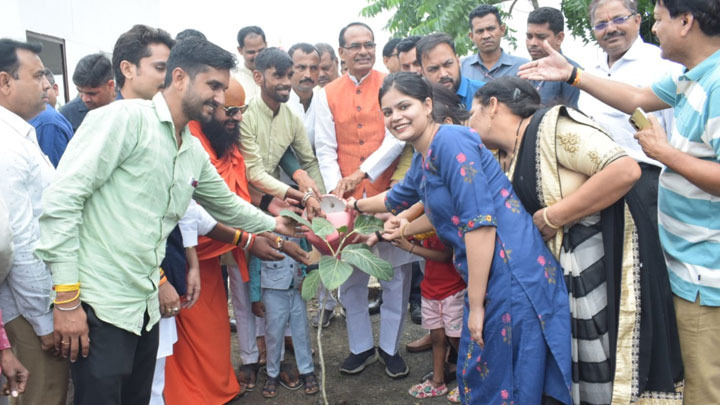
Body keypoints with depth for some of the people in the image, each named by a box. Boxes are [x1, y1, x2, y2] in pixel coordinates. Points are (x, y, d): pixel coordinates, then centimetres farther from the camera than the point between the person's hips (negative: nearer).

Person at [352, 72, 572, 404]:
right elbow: (399, 197, 36)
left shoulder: (450, 141, -14)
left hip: (512, 275, -9)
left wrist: (476, 305, -17)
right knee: (475, 378, 19)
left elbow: (480, 222, -20)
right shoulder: (422, 158, 14)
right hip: (489, 276, 9)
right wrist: (355, 205, 50)